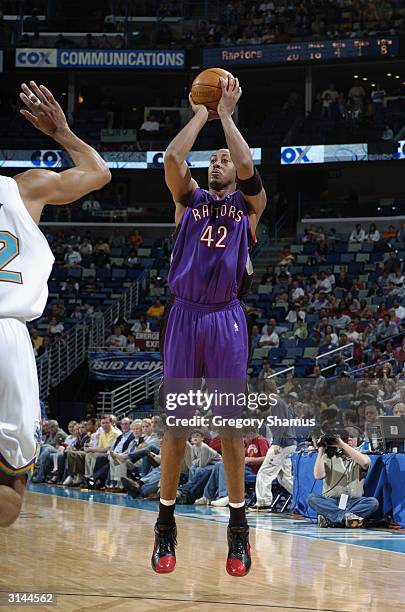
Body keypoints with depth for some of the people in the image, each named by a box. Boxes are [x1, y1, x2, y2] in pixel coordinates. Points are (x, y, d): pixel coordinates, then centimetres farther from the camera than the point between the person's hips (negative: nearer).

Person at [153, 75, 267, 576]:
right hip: (184, 314, 1)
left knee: (230, 422, -1)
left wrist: (226, 114, -1)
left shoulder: (249, 203, 11)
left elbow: (247, 166, -10)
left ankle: (238, 526, 6)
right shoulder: (189, 199, 14)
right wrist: (201, 114, 4)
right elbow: (171, 158, -4)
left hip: (226, 318, -1)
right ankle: (166, 524, 8)